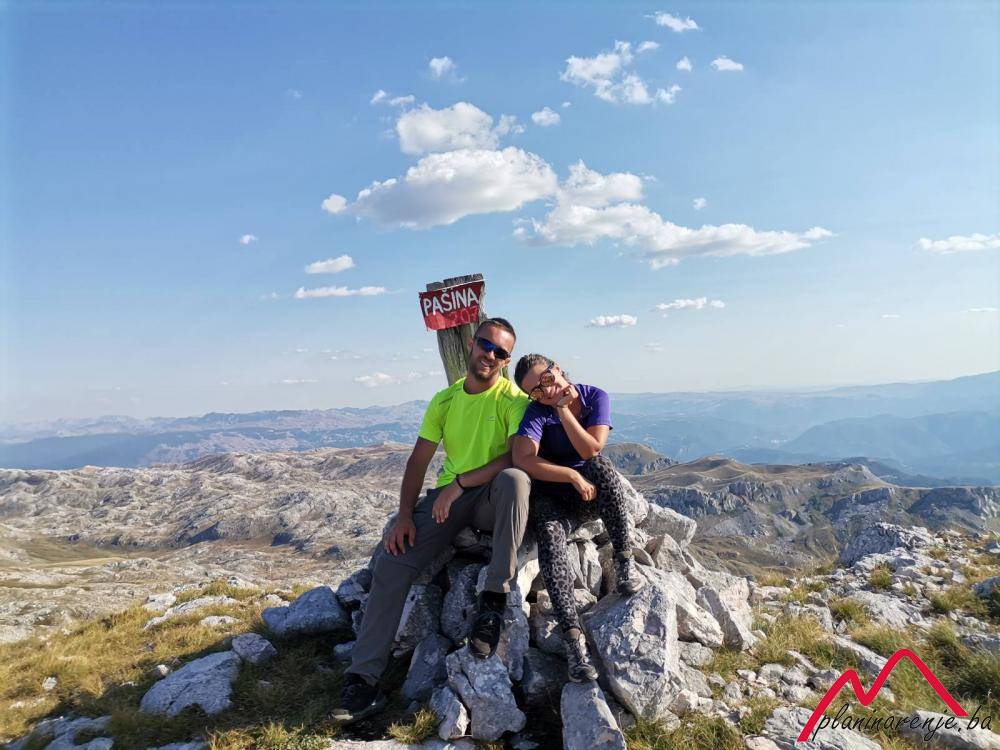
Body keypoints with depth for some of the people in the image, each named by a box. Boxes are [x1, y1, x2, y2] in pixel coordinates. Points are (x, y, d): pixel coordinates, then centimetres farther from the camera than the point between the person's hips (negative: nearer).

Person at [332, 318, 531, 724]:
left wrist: (460, 483, -25)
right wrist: (405, 516, -6)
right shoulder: (445, 400, 8)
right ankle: (363, 679, -9)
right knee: (392, 561, -14)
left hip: (493, 499, -4)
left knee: (514, 478, -38)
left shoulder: (512, 398, -7)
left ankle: (494, 599, -28)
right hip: (448, 498, 4)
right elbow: (418, 461, 7)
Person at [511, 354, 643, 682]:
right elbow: (523, 459, -26)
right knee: (549, 533, -33)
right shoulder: (536, 412, -10)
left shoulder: (595, 397, -6)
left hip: (594, 493, 1)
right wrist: (573, 476, -29)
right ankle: (573, 638, -35)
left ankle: (625, 563, -23)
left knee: (601, 465, -33)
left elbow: (591, 451, -18)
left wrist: (562, 409, -22)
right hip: (552, 496, -1)